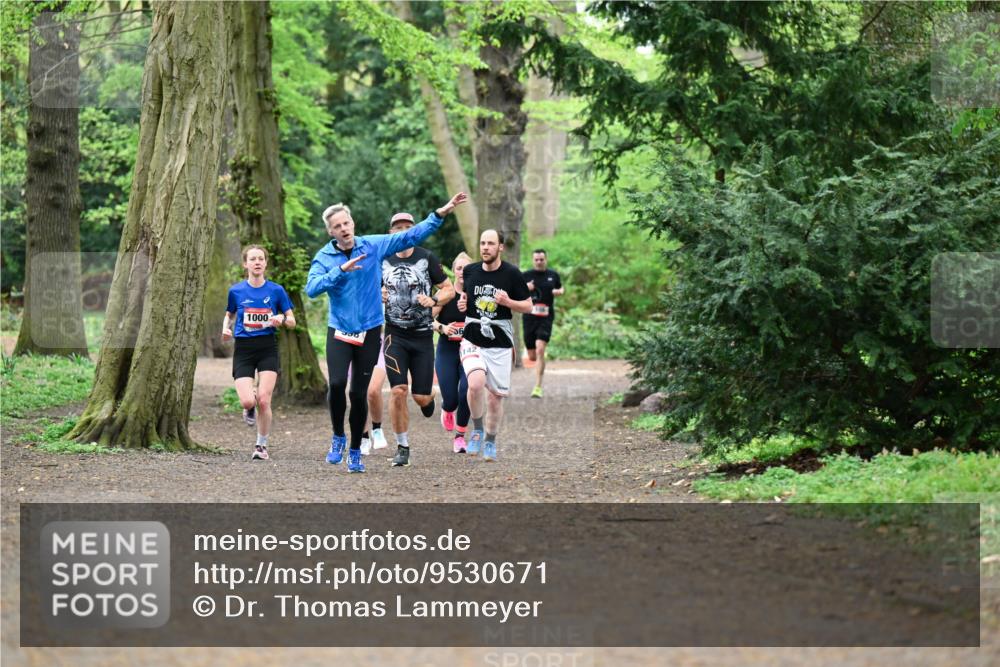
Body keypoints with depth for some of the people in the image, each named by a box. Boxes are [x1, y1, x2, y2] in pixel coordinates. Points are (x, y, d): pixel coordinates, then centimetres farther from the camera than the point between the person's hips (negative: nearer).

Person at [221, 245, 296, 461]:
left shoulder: (276, 290, 0)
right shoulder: (236, 291, 2)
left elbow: (292, 321, 6)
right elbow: (229, 315, 19)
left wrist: (282, 320, -16)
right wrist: (226, 328, -2)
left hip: (268, 348, -1)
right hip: (243, 348, 1)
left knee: (264, 400, -11)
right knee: (247, 401, -14)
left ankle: (262, 445, 7)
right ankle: (250, 409, 25)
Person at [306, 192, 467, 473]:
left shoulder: (374, 246, 0)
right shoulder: (324, 257, -3)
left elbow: (411, 236, 2)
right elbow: (312, 289, -18)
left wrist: (441, 214, -4)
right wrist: (341, 270, -26)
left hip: (369, 331, 1)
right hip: (339, 331, -1)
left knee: (359, 394, 2)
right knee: (337, 384, -19)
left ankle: (355, 452, 16)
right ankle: (338, 437, 5)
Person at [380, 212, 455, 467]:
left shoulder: (427, 258, -1)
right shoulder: (383, 261, 4)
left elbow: (449, 289, 5)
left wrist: (434, 299, -15)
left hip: (423, 334, -1)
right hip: (395, 334, 1)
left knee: (421, 397, 0)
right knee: (398, 390, -13)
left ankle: (428, 397, 40)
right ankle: (402, 447, 0)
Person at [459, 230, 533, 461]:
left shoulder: (512, 274, -6)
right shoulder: (469, 271, 2)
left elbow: (528, 306, 0)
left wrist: (508, 302, -18)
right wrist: (461, 304, -3)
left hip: (500, 344, -1)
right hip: (472, 341, 1)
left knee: (495, 396, 6)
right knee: (476, 384, -25)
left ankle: (490, 441, 28)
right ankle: (477, 430, -2)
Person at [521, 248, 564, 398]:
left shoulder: (553, 275, 8)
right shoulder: (525, 276, 4)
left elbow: (561, 288, 25)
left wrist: (560, 291, 1)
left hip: (546, 318, -1)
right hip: (529, 317, 1)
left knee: (540, 350, -19)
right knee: (532, 356, 5)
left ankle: (538, 387, -19)